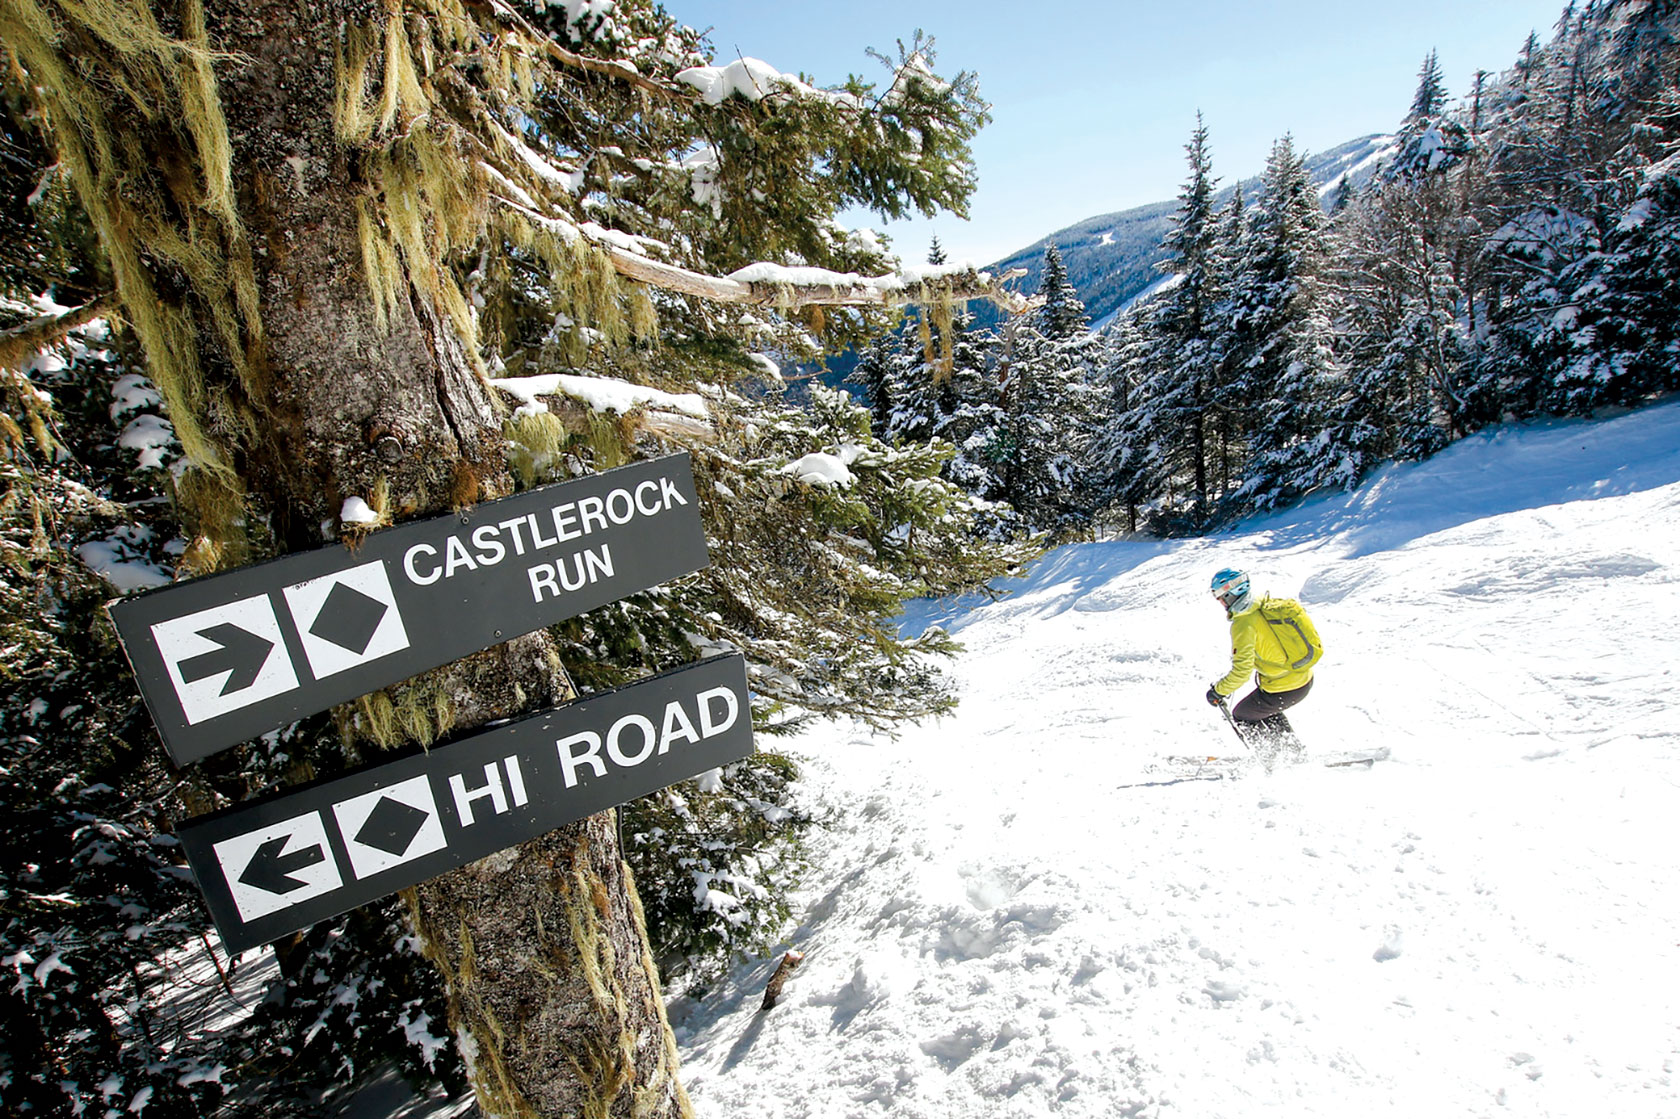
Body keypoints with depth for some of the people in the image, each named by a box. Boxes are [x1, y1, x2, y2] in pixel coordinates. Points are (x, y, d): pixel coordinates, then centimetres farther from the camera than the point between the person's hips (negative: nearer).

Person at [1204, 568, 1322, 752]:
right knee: (1267, 710, 34)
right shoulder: (1268, 604, 0)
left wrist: (1218, 690, -12)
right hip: (1306, 681, 8)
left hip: (1282, 690, -8)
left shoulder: (1244, 623, -24)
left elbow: (1241, 671, -26)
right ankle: (1292, 748, 39)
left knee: (1241, 717, 15)